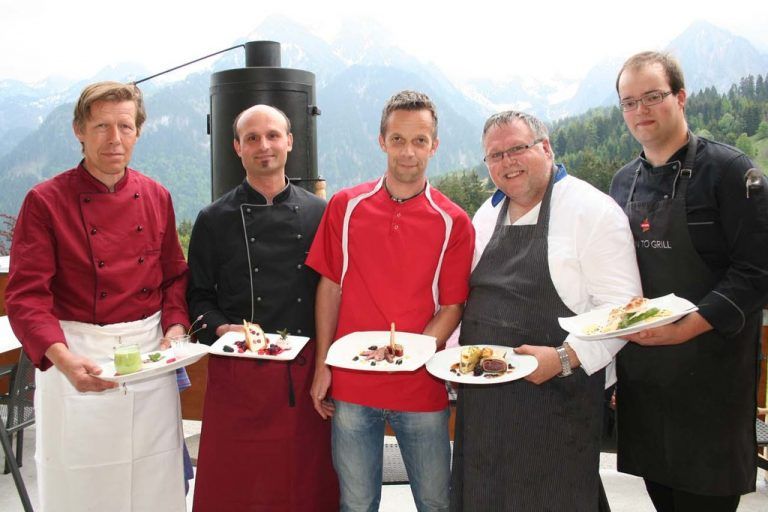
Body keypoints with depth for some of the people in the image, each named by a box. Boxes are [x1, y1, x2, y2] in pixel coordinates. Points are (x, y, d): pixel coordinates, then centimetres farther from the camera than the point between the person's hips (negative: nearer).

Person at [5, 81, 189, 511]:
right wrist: (63, 359, -27)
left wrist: (175, 329, -7)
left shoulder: (157, 198, 5)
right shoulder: (46, 201, -8)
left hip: (151, 357, 4)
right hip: (78, 357, -3)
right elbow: (26, 297, -12)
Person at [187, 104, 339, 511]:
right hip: (238, 374, -1)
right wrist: (220, 328, -12)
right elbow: (198, 296, 7)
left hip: (306, 371, 1)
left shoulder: (318, 214, 6)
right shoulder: (215, 220, 4)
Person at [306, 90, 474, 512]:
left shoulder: (453, 222, -3)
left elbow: (452, 306, -1)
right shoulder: (345, 206, 1)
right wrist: (322, 365, 1)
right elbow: (329, 288, 4)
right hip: (350, 385, 1)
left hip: (421, 386, 0)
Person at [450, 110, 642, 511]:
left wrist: (564, 357, -23)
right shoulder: (486, 215, 12)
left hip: (557, 400, -6)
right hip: (481, 396, 6)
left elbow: (620, 308, -13)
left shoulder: (593, 211, -9)